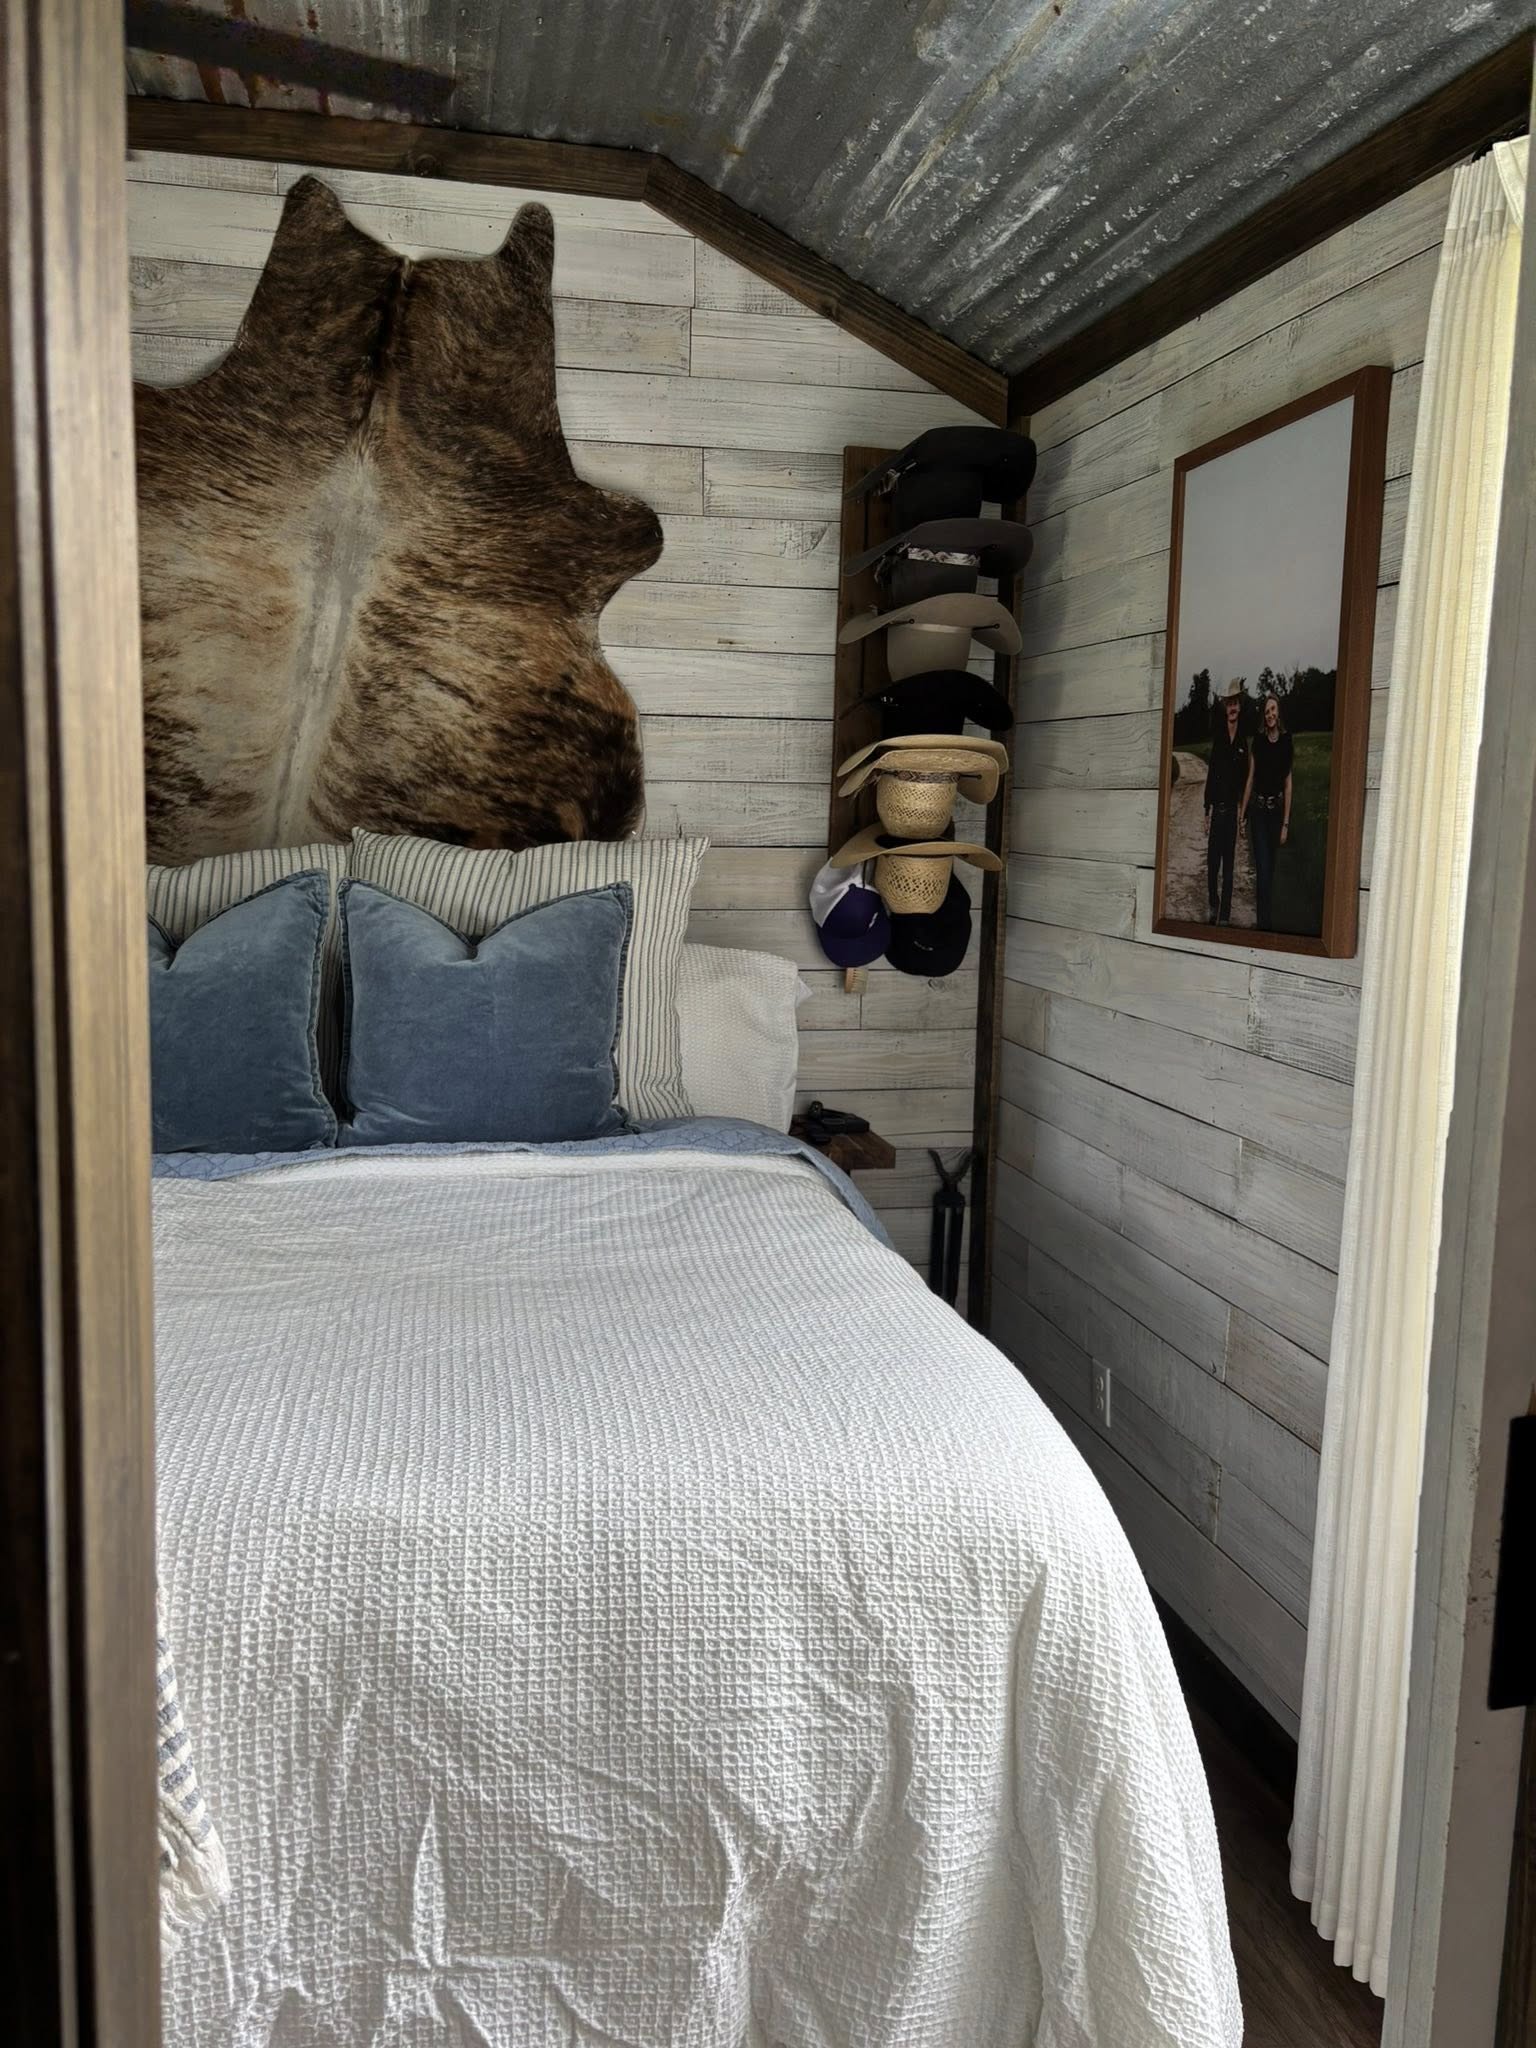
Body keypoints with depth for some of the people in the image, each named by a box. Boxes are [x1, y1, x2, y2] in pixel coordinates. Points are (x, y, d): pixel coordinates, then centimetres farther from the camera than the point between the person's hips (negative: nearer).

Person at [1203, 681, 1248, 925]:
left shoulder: (1243, 743, 1)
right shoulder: (1218, 740, 4)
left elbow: (1245, 779, 2)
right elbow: (1210, 776, 3)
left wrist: (1242, 809, -6)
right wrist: (1207, 812, -1)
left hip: (1232, 811, -1)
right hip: (1216, 810, 1)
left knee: (1228, 865, 3)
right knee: (1212, 863, 4)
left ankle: (1225, 915, 7)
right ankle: (1213, 906, 25)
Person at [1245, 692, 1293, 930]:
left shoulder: (1286, 742, -2)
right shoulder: (1258, 741, 2)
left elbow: (1288, 784, -2)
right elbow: (1250, 779, 4)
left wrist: (1286, 822, -5)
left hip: (1277, 810, 0)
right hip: (1258, 809, 0)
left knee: (1270, 868, 9)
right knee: (1262, 868, -7)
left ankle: (1267, 921, 20)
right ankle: (1265, 922, -5)